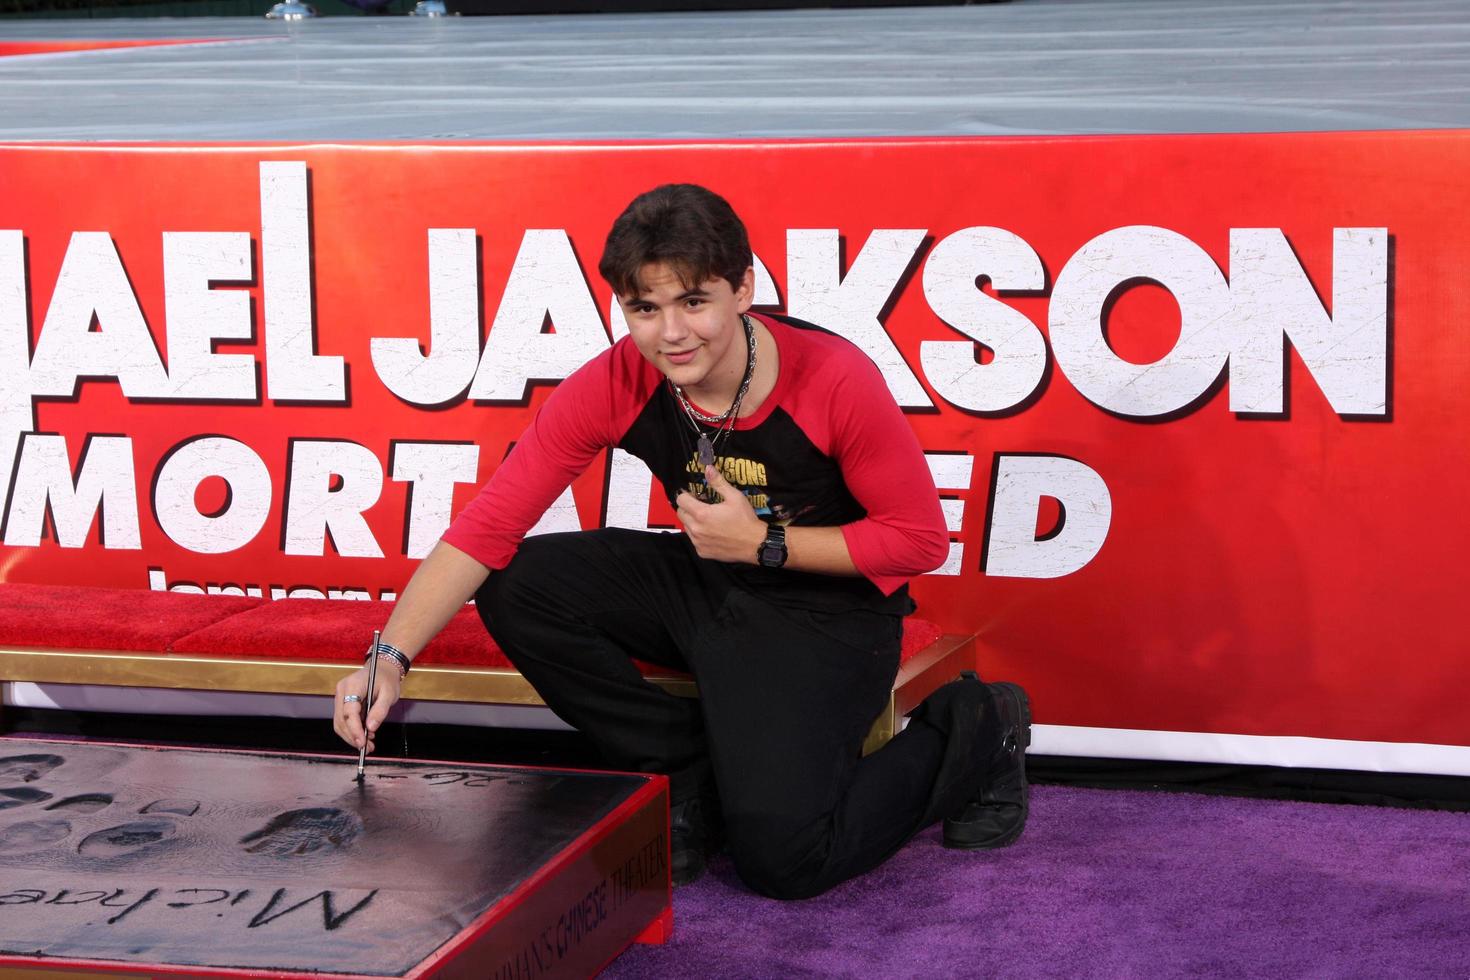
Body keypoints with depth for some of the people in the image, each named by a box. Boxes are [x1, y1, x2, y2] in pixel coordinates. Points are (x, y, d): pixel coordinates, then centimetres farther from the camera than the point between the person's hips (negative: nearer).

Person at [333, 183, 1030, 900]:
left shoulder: (836, 380, -25)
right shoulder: (616, 385, -15)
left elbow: (921, 539, -14)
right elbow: (488, 525, -15)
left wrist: (763, 543, -21)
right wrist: (390, 657, -26)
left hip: (831, 609, -5)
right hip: (706, 586, 5)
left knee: (779, 854, -23)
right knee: (516, 586, -16)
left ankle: (971, 733, 6)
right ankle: (692, 776, 0)